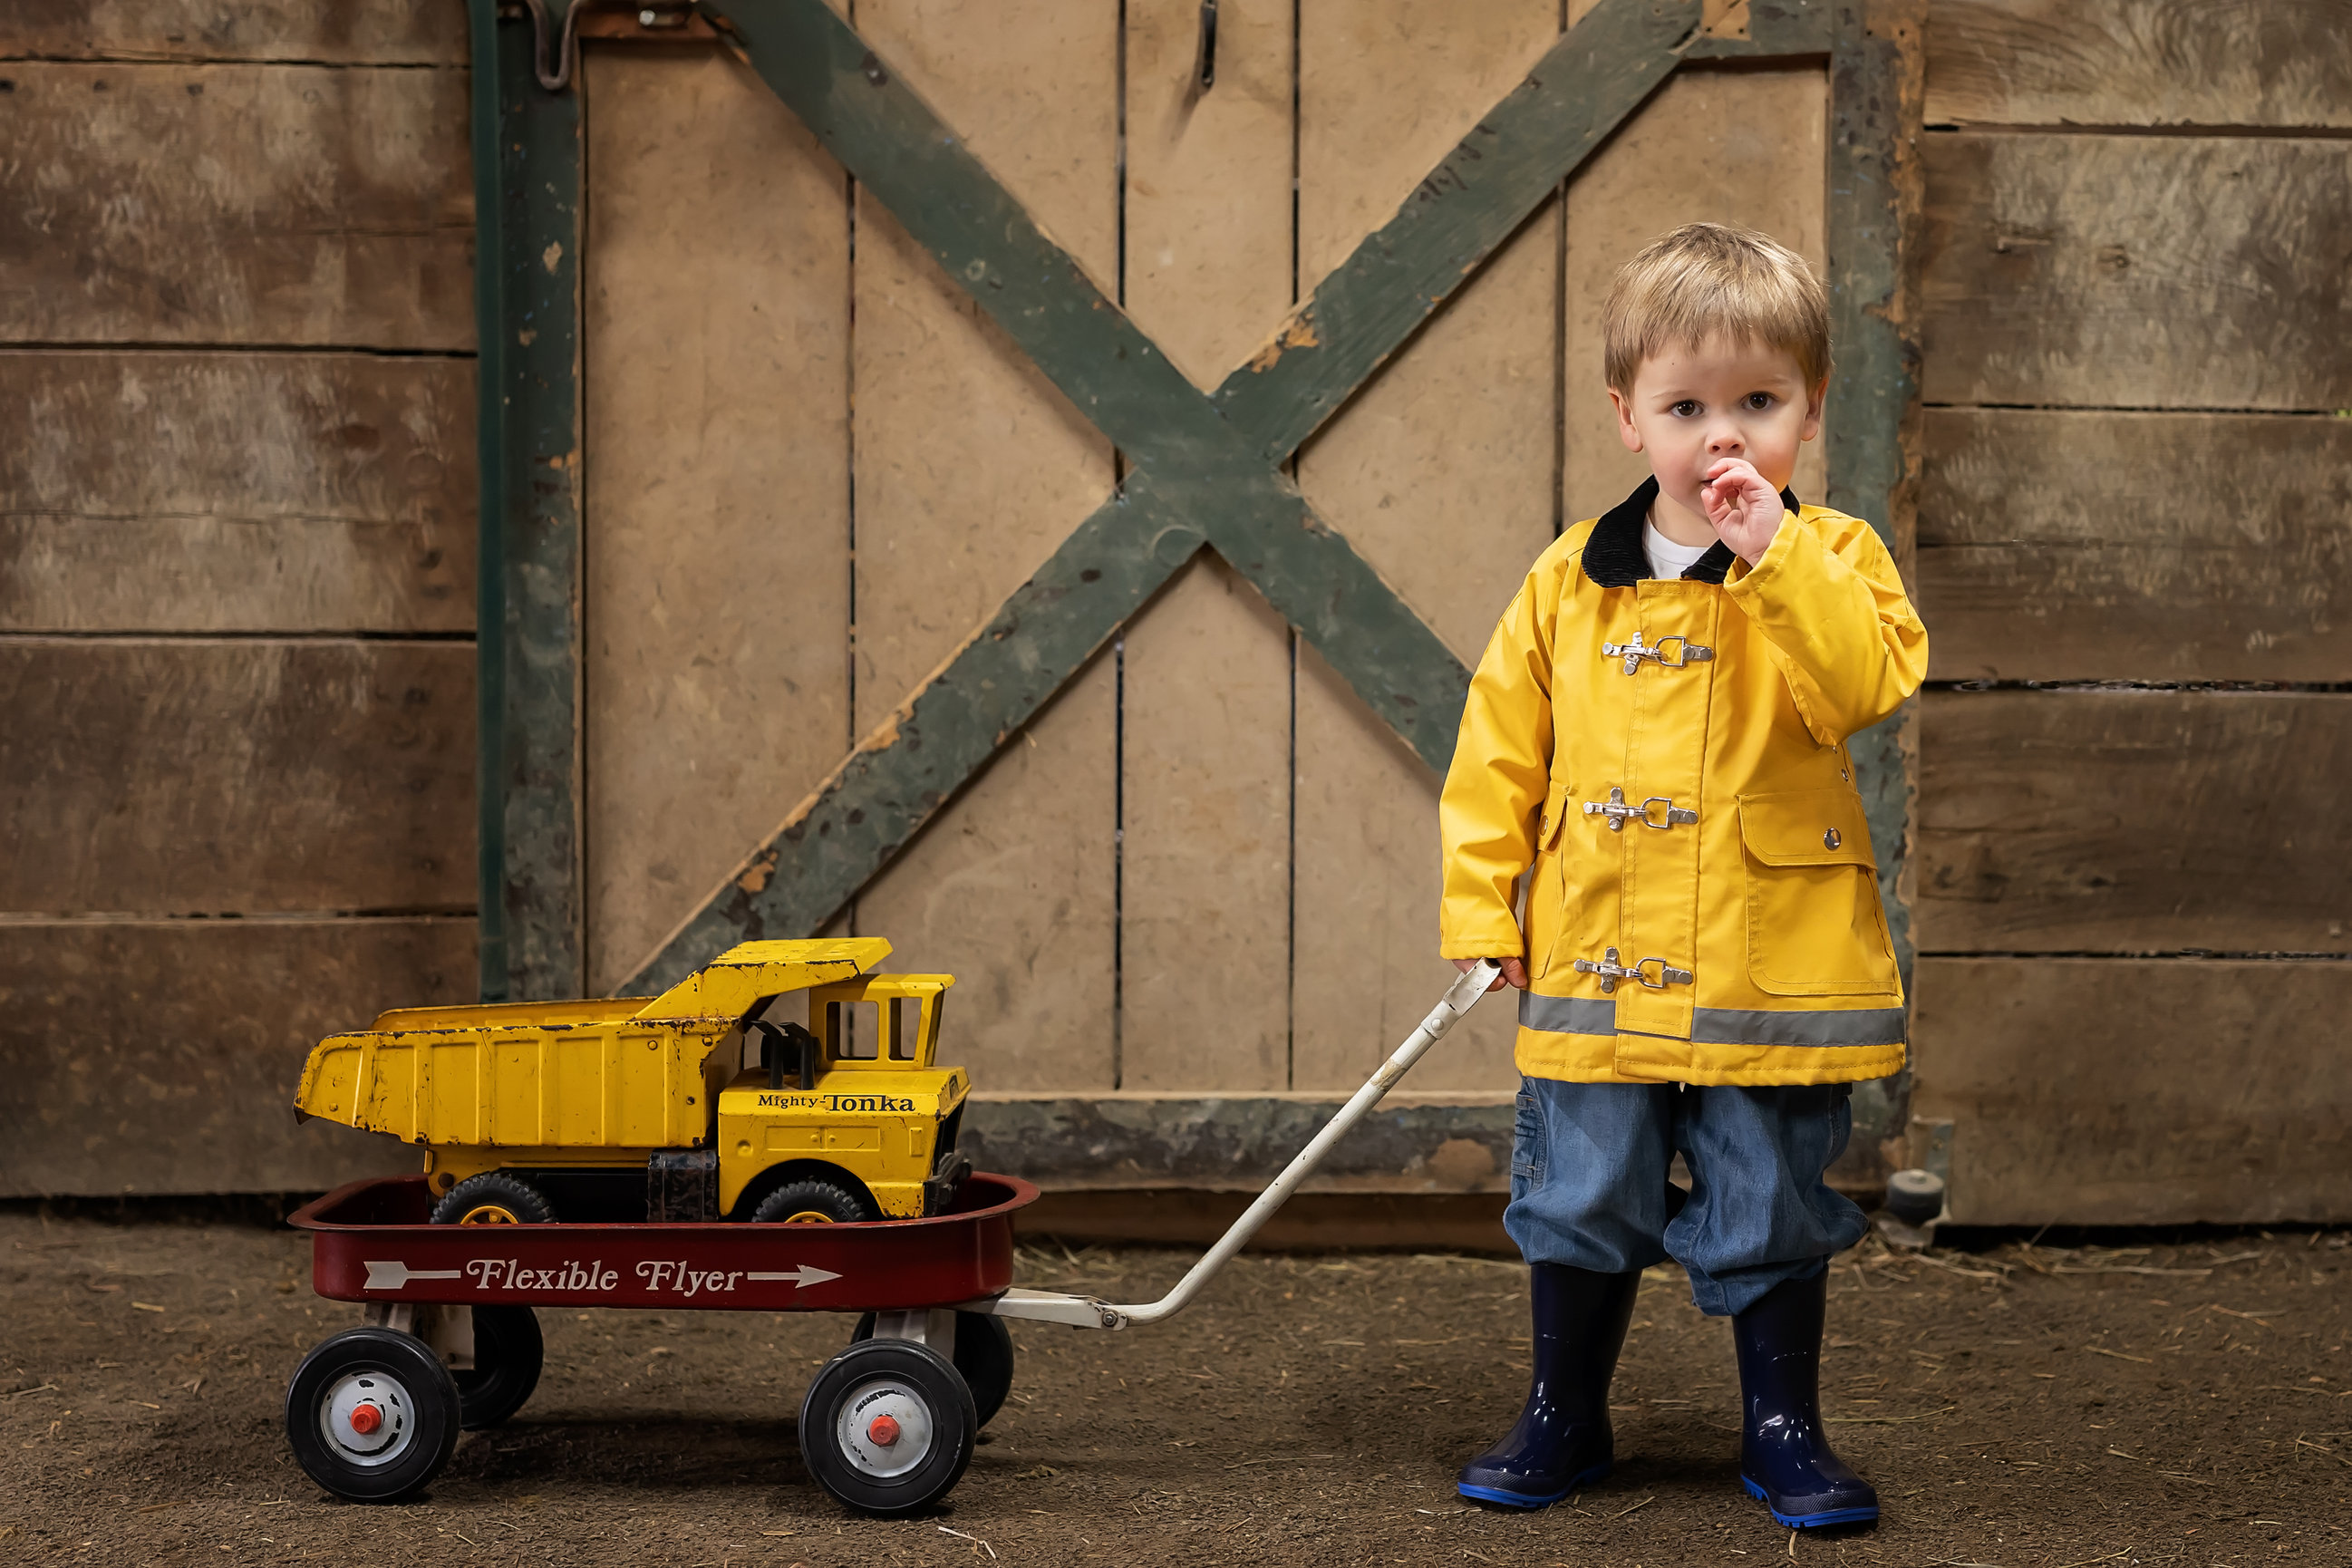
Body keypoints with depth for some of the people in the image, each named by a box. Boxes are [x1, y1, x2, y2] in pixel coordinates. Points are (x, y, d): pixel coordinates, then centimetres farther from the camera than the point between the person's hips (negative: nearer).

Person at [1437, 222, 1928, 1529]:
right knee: (1580, 1202, 11)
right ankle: (1565, 1420, 27)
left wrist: (1778, 554, -26)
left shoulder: (1828, 560, -3)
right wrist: (1481, 906, 4)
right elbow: (1499, 746, 9)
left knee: (1771, 1213, 7)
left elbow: (1870, 682, -22)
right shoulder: (1571, 582, 4)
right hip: (1599, 968, 2)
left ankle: (1785, 1431, 23)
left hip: (1774, 969, -2)